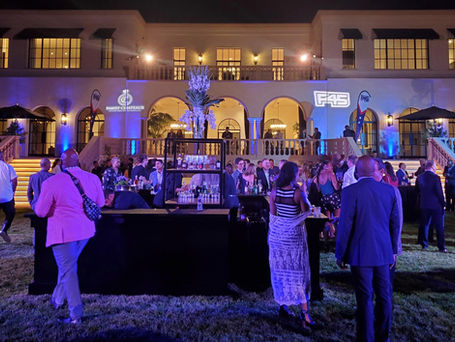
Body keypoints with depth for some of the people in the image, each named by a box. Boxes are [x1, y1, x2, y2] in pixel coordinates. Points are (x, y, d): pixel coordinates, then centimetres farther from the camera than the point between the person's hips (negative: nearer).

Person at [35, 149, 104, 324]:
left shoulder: (51, 183, -15)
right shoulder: (93, 178, -3)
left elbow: (40, 212, -6)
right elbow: (100, 203, 8)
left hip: (63, 232, -5)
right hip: (85, 230, 5)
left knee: (69, 271, 5)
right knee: (68, 265, 24)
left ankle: (76, 315, 12)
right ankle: (58, 298, 44)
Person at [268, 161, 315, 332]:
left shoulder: (274, 192, -4)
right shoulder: (298, 192, -15)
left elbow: (272, 214, 1)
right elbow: (306, 212, -4)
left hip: (277, 233, 4)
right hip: (294, 234, -3)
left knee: (280, 270, 15)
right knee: (298, 271, 6)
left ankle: (283, 307, 27)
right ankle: (305, 315, 9)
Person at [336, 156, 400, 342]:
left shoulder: (350, 191, -14)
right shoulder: (389, 190, 2)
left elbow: (345, 225, -13)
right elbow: (394, 223, 8)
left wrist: (340, 254, -3)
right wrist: (393, 250, 19)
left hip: (361, 253, -5)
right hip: (383, 252, 5)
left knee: (365, 298, 4)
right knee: (384, 296, 17)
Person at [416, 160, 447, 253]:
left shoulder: (420, 178, 0)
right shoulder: (436, 177, -14)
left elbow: (417, 191, 8)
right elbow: (439, 192, -13)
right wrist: (443, 203, -3)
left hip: (424, 205, 4)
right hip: (436, 205, -4)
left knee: (424, 225, 13)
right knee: (439, 227, 5)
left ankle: (424, 244, 18)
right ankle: (441, 247, 9)